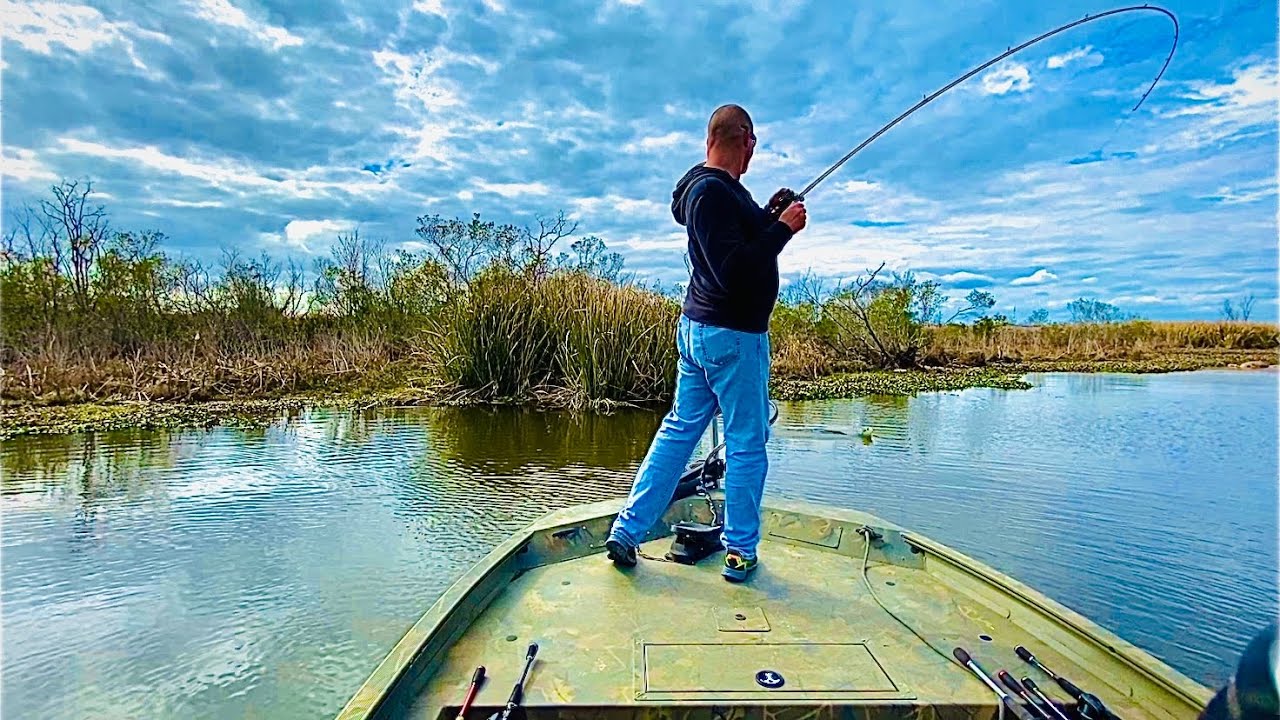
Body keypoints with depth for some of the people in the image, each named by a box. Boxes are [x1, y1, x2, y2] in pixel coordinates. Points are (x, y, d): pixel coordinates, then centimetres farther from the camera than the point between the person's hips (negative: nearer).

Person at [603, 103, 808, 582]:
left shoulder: (706, 187, 12)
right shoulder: (714, 191, -17)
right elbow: (732, 271, -25)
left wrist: (767, 216, 14)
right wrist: (783, 227, -18)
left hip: (696, 327, 9)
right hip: (733, 335, -9)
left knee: (679, 429, 14)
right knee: (746, 444, 4)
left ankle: (626, 531, 20)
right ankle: (740, 553, 17)